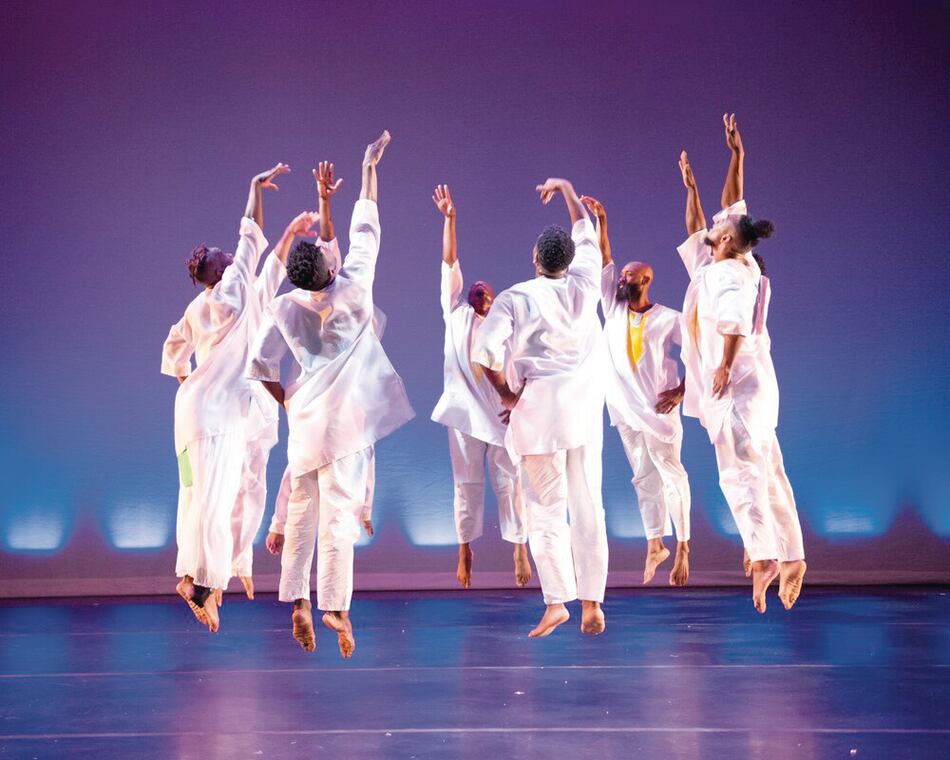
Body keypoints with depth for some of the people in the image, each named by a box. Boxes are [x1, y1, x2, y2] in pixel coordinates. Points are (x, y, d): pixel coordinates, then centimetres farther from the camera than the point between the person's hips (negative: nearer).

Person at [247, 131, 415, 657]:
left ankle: (298, 601, 8)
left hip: (304, 418, 3)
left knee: (301, 511, 12)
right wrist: (368, 168, 8)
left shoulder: (283, 308, -2)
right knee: (339, 513, -3)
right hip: (347, 418, -3)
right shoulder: (352, 289, -10)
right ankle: (334, 605, -5)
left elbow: (261, 363, 1)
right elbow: (365, 231, -1)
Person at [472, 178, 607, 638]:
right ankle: (592, 602, 10)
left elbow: (485, 352, -17)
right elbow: (586, 235, 20)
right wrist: (565, 189, 33)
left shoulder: (515, 298, -6)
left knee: (546, 508, 1)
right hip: (586, 409, 3)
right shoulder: (584, 286, 3)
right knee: (588, 506, 7)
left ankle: (557, 600, -6)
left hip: (538, 410, -3)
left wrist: (507, 393, -2)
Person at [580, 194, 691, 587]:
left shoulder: (669, 319, -6)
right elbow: (604, 263, -2)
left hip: (658, 409, -4)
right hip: (626, 408, 4)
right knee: (644, 477, 8)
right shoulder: (614, 309, 5)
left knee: (670, 473, 1)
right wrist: (601, 222, -10)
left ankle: (682, 547, 9)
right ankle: (655, 545, 14)